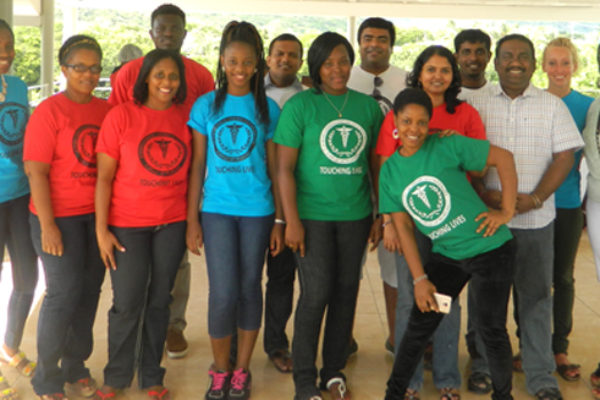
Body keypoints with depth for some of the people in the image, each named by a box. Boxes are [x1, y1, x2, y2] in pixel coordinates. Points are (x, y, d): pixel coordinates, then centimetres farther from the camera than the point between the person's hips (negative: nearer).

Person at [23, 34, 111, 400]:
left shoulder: (106, 110, 6)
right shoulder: (50, 110, -8)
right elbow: (36, 171, -11)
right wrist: (48, 226, -15)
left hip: (98, 215, 5)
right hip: (60, 217, -5)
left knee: (90, 292, 10)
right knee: (64, 294, -1)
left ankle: (76, 366, 28)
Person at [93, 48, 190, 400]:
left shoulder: (186, 117, 2)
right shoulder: (121, 115, -6)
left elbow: (193, 172, 8)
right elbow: (104, 177, -5)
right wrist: (101, 229, -9)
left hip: (172, 224, 2)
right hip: (127, 224, -2)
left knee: (159, 302, 11)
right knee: (127, 305, 2)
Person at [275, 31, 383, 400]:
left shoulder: (368, 106, 6)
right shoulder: (300, 105, -5)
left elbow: (377, 164, 11)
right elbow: (285, 167, -7)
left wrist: (380, 215, 9)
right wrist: (292, 220, -11)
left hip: (355, 216, 4)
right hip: (312, 214, -4)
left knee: (346, 293, 10)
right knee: (316, 294, -3)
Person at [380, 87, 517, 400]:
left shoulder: (447, 146, -10)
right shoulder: (389, 171, 2)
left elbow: (503, 157, -9)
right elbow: (403, 227, 2)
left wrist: (507, 211, -12)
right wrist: (419, 279, -2)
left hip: (490, 249, -4)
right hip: (446, 255, 4)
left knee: (492, 330, 4)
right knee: (418, 326, 7)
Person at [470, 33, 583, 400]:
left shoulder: (552, 105, 6)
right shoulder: (477, 105, 5)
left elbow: (565, 155, 1)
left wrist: (535, 198, -11)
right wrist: (482, 194, -13)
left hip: (536, 218, 0)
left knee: (535, 295, 6)